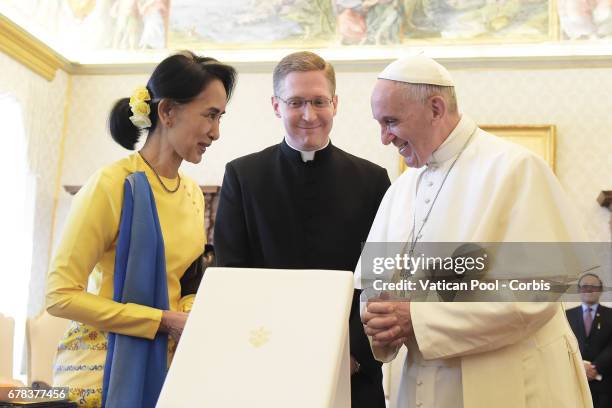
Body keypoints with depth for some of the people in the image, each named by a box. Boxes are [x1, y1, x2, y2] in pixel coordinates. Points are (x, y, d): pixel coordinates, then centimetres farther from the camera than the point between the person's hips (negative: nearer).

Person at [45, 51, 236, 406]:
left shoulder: (193, 192, 5)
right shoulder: (112, 184, -16)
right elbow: (61, 295, -17)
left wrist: (192, 315, -5)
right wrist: (165, 321, -19)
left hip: (167, 364, 7)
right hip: (104, 367, -6)